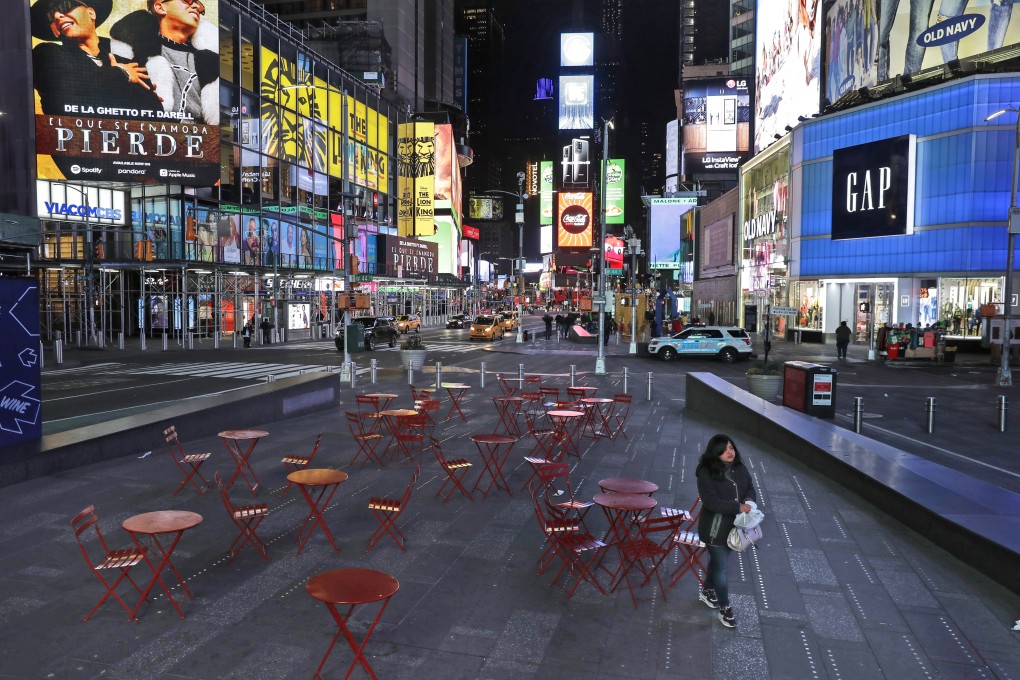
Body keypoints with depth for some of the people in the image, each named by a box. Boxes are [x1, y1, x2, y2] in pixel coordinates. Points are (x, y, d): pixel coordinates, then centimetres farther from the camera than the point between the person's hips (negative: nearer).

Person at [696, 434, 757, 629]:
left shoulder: (739, 468, -1)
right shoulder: (706, 473, -21)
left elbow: (750, 488, 8)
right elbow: (711, 501, -26)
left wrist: (749, 500, -15)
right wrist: (738, 508, -27)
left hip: (734, 525, 6)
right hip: (715, 529, -6)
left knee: (718, 561, 23)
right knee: (721, 566, 3)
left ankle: (707, 591, 45)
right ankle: (725, 608, 18)